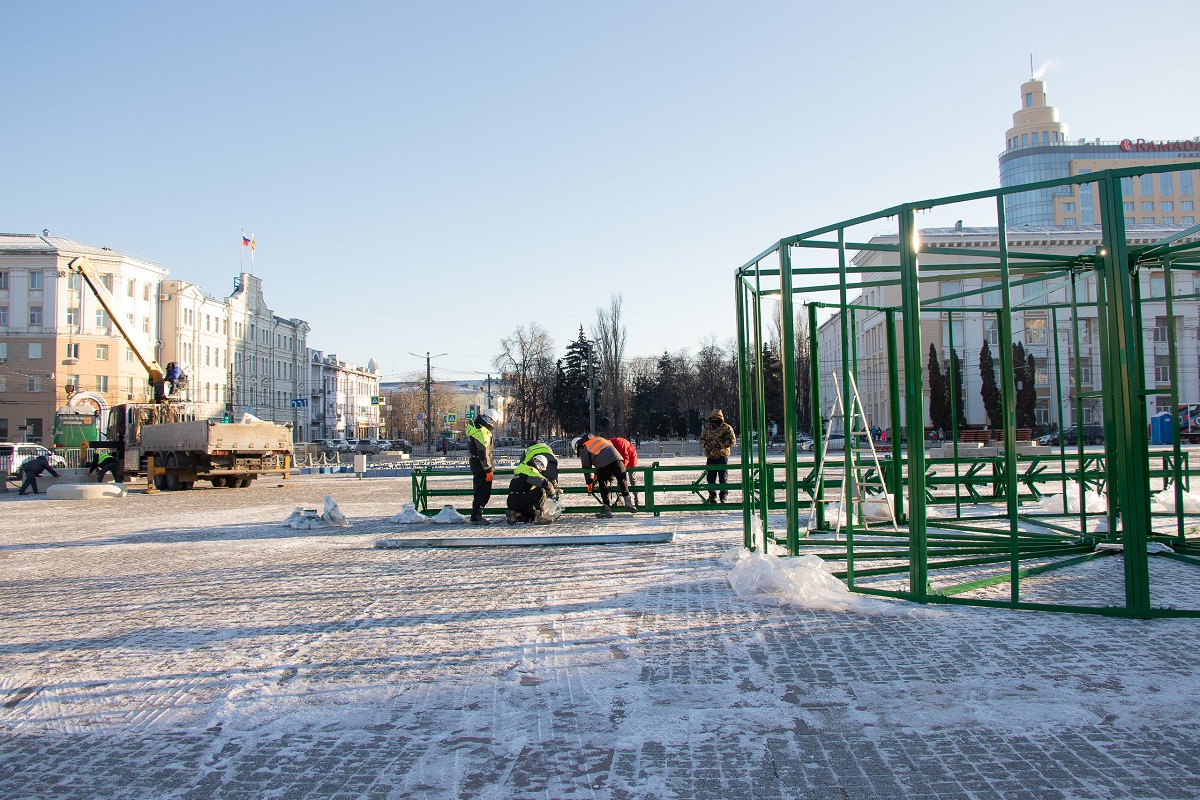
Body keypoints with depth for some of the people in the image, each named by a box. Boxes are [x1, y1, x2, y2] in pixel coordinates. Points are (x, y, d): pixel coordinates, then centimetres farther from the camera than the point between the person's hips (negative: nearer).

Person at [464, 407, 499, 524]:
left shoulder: (474, 424, 9)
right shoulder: (481, 432, -23)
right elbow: (483, 452, -24)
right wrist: (489, 469, -20)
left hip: (474, 462, 11)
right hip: (480, 464, -11)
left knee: (480, 490, 17)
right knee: (483, 491, -7)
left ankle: (476, 515, 24)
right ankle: (476, 517, -6)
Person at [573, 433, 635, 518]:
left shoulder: (582, 448, 17)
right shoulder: (596, 438, 35)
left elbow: (586, 466, 16)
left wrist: (589, 482, 27)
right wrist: (597, 474, 42)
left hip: (602, 463, -4)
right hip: (615, 456, 4)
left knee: (603, 485, 7)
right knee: (622, 479, 8)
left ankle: (607, 508, 6)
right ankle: (627, 500, -6)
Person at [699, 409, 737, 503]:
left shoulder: (726, 428, -4)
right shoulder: (708, 427, 12)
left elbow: (732, 441, -10)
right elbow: (702, 438, 19)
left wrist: (720, 445, -17)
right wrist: (704, 444, -3)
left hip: (722, 457, -5)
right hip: (710, 457, 5)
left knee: (723, 478, 0)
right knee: (711, 478, 8)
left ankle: (723, 497, 8)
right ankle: (712, 496, 18)